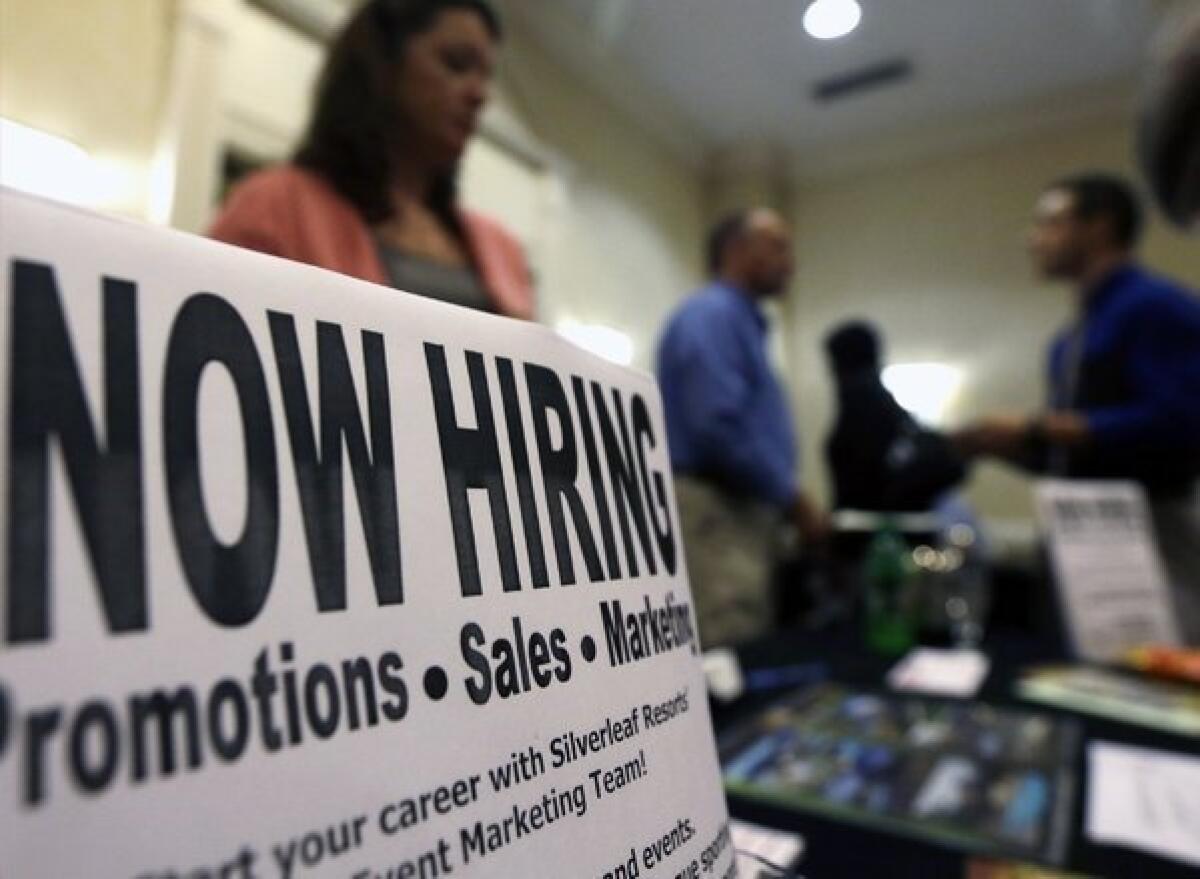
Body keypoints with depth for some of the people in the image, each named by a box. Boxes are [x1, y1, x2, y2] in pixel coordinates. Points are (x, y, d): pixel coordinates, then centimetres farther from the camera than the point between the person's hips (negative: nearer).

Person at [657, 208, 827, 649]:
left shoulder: (741, 321, 22)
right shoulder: (710, 315, -10)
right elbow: (720, 426, -22)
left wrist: (785, 501, 19)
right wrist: (794, 499, -14)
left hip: (742, 511, 10)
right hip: (715, 512, -10)